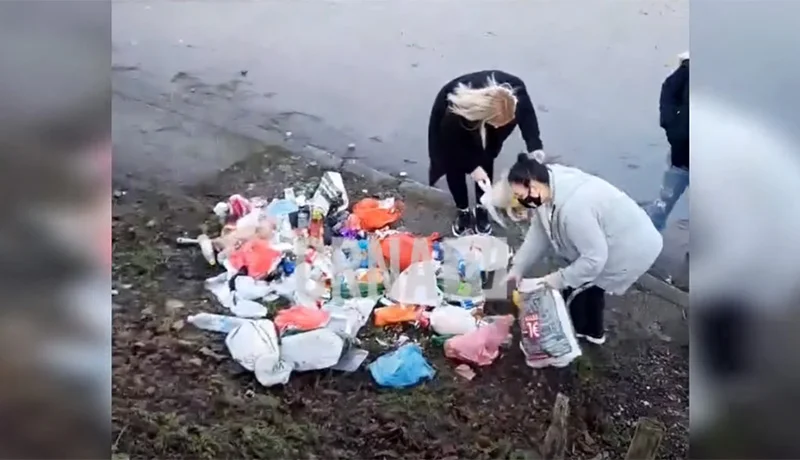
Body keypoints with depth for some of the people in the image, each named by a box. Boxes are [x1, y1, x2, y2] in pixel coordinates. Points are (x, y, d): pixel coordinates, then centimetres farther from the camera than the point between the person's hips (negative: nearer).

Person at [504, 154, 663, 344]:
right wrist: (518, 266, -4)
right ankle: (592, 331, 45)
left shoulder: (573, 207, -39)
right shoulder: (550, 186, -10)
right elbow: (539, 230, 0)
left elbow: (594, 257, -31)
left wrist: (560, 278, -19)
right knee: (588, 283, 23)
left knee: (576, 285, 4)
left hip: (631, 248, -8)